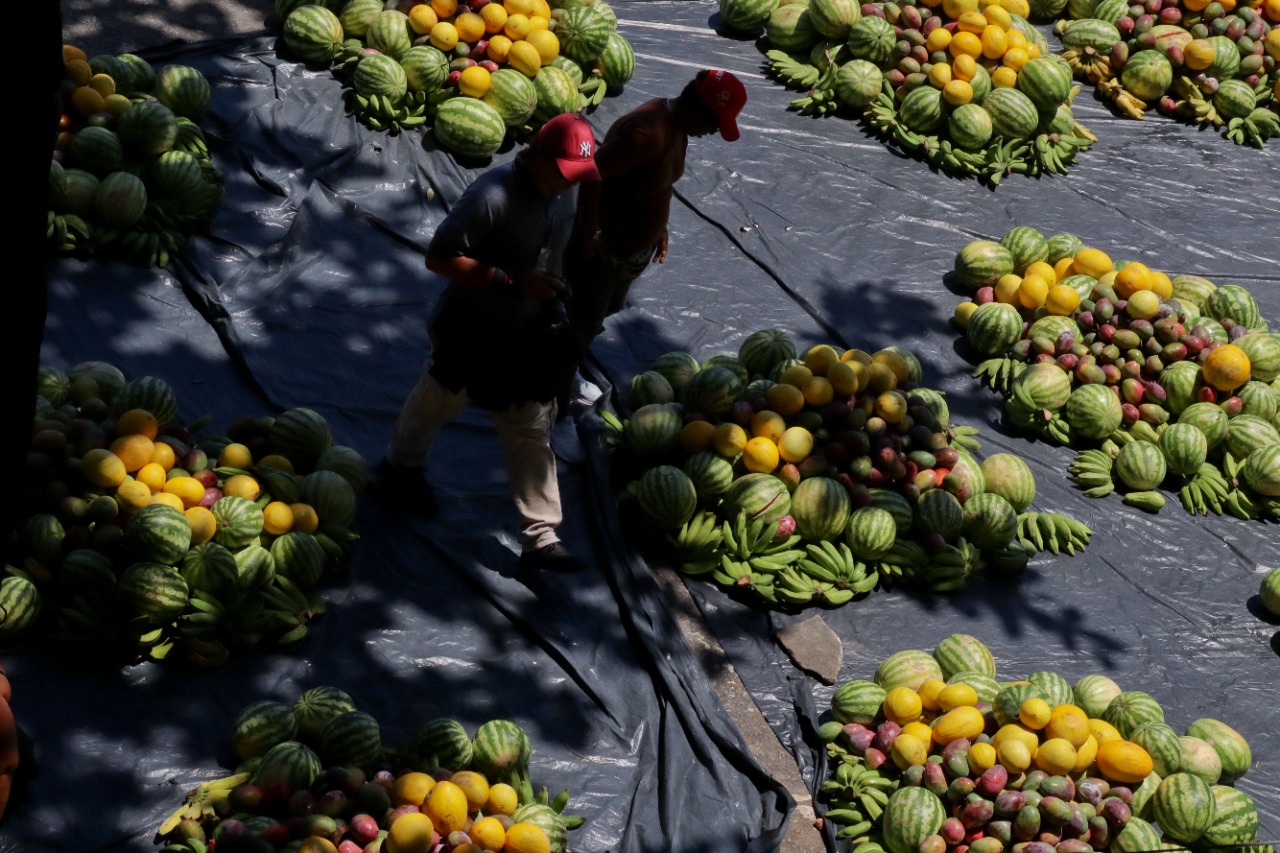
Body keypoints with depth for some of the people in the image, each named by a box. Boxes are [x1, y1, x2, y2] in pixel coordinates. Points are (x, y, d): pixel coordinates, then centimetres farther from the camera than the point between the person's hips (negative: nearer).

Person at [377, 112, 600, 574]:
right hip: (472, 332, -5)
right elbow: (438, 258, -29)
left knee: (532, 432, 7)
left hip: (527, 335, 5)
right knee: (437, 403, 20)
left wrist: (552, 288, 7)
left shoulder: (565, 190, -8)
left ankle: (540, 537, 13)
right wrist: (512, 281, -32)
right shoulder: (493, 196, -31)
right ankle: (400, 467, 50)